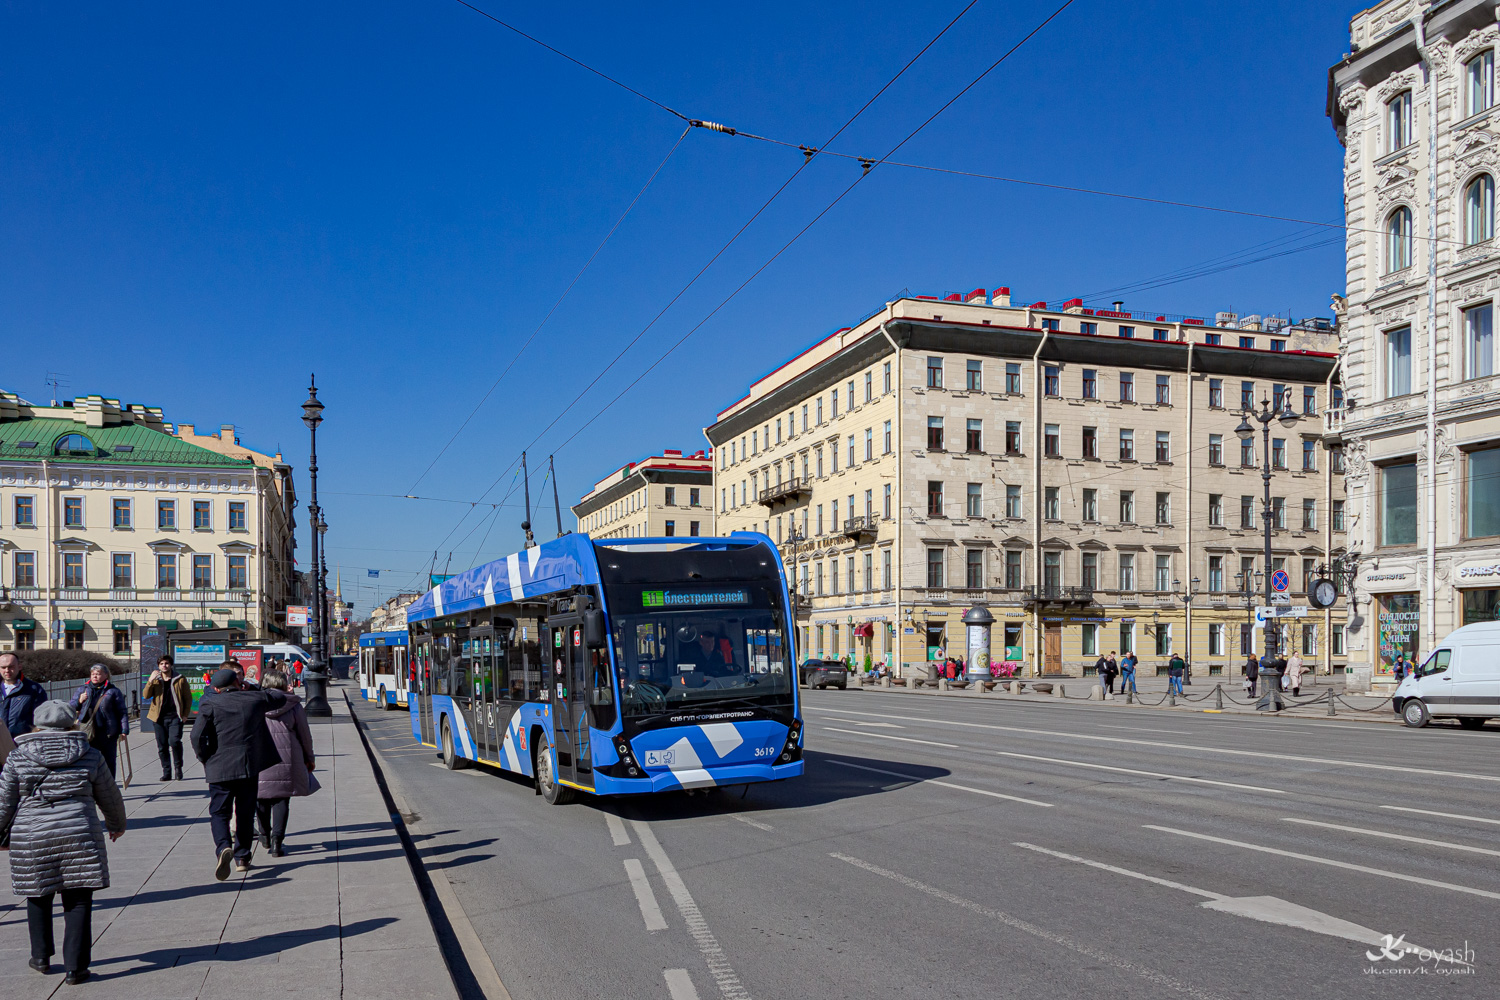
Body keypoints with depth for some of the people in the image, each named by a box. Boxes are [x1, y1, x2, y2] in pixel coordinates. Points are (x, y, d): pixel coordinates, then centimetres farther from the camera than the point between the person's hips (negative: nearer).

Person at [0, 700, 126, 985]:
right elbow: (110, 798, 11)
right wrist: (117, 825, 28)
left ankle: (41, 957, 30)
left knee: (38, 897, 20)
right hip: (80, 838, -1)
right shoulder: (90, 756, 3)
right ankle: (75, 968, 5)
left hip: (31, 838, 1)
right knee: (78, 902, 5)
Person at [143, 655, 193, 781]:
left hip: (175, 717, -3)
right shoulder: (155, 680, 10)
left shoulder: (180, 680, 4)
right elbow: (146, 695, -4)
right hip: (159, 718, 3)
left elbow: (188, 698, 9)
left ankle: (178, 767, 0)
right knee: (162, 746, 4)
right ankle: (166, 773, 14)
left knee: (175, 741, -19)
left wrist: (185, 714, 1)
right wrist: (150, 681, -17)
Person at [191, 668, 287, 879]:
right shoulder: (255, 698, 4)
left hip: (220, 768, -2)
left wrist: (205, 758, 3)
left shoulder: (209, 705, -3)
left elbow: (197, 736, -11)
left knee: (219, 812, 5)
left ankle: (223, 847, -20)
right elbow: (280, 698, 22)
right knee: (245, 812, 14)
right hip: (251, 765, 2)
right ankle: (242, 857, 19)